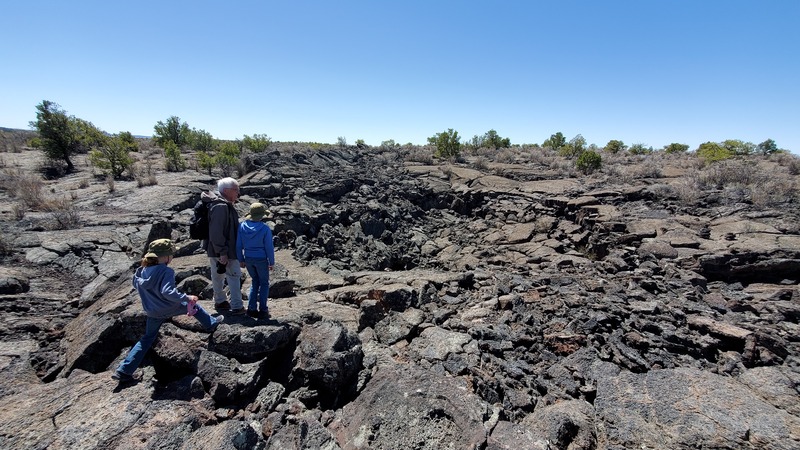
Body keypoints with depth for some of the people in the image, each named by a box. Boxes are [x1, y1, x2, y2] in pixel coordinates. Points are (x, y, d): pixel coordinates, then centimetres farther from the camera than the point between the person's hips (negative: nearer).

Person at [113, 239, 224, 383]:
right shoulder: (166, 271, -23)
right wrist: (186, 298, -25)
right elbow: (168, 292, -32)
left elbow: (136, 284, 16)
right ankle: (212, 323, 35)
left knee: (147, 338, 20)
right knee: (194, 306, 21)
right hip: (170, 308, -6)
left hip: (152, 313, 6)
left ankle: (124, 371, 18)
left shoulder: (142, 270, -1)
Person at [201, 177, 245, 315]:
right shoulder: (220, 207, -23)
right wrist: (223, 252, -26)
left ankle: (220, 302, 34)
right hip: (224, 251, -11)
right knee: (234, 276, -2)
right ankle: (236, 307, 4)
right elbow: (216, 232, -28)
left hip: (214, 250, 11)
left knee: (218, 275, 19)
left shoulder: (225, 204, 11)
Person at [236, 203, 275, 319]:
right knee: (264, 283, 12)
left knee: (255, 282, 21)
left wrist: (241, 260, 12)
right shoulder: (265, 228, -16)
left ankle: (251, 308, 17)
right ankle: (262, 310, 11)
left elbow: (239, 245, 1)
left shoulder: (242, 226, -5)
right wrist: (271, 262, -1)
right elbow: (269, 247, -12)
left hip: (248, 259, 4)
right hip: (261, 259, -4)